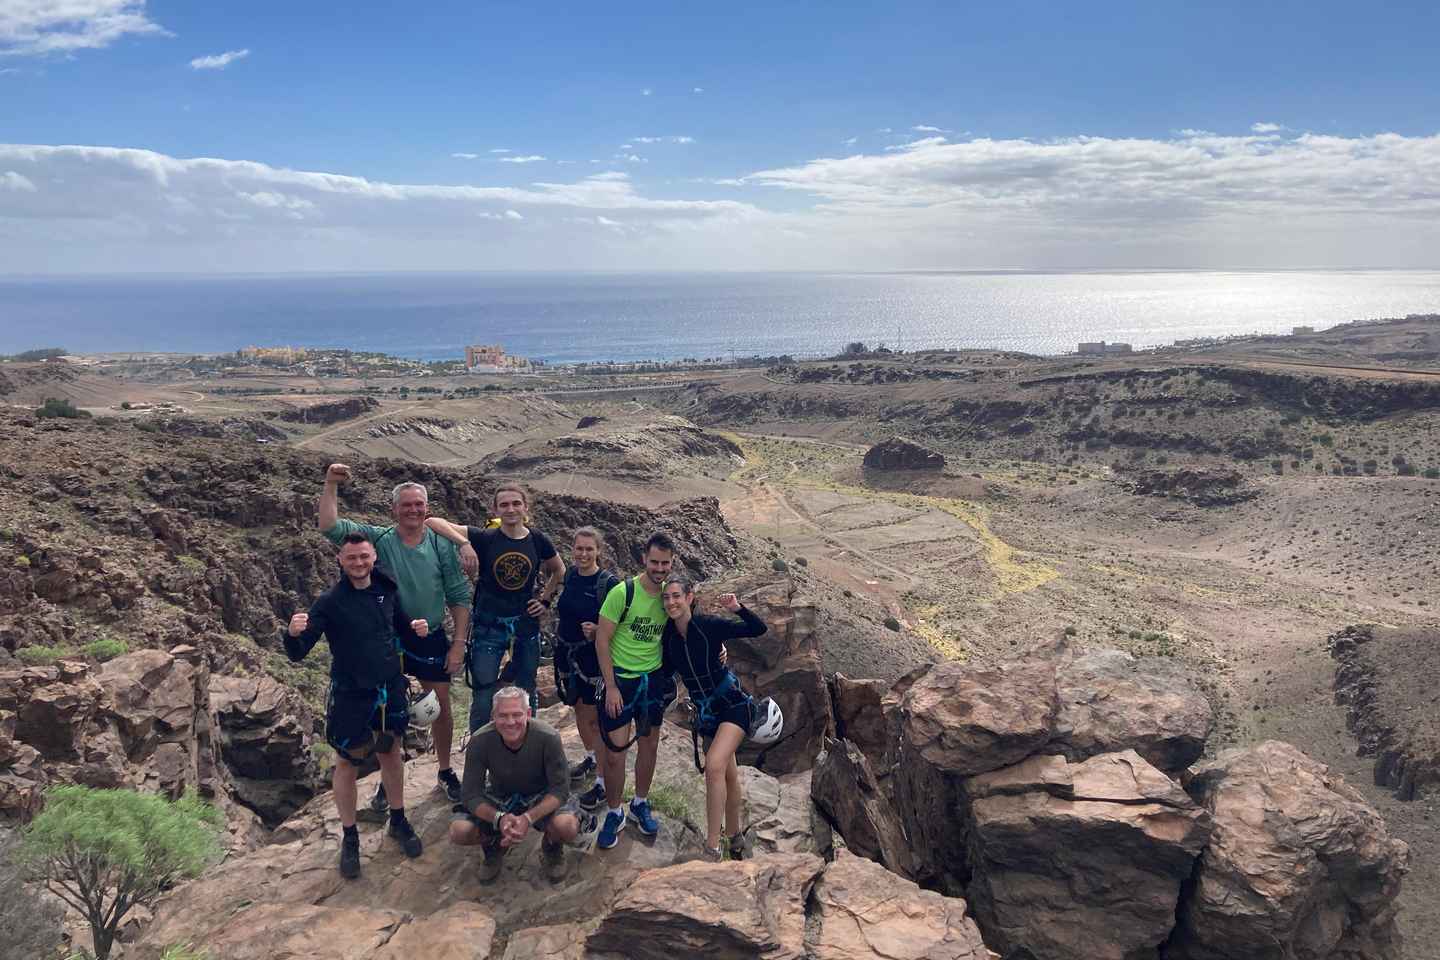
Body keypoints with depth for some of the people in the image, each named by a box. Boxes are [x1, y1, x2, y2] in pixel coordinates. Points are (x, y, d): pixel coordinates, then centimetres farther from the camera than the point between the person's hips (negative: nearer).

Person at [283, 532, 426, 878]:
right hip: (350, 695, -4)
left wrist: (416, 628, -6)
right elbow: (298, 653, -18)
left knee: (392, 753, 17)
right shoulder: (329, 602, -15)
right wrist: (292, 633, -40)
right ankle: (350, 838, 25)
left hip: (390, 689, 4)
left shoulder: (387, 590, -2)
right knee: (347, 764, 9)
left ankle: (398, 821, 36)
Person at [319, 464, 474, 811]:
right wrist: (331, 484, -26)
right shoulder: (379, 540, -7)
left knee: (441, 709, 12)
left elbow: (459, 598, -3)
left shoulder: (442, 547, -7)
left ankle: (445, 771, 33)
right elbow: (330, 526, -18)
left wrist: (458, 644, -7)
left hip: (432, 640, 0)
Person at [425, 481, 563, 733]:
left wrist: (545, 600, 6)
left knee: (527, 693, 16)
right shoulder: (485, 538, -11)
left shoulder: (538, 541, -4)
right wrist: (465, 543, -27)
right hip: (489, 625, -2)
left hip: (526, 624, 3)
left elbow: (559, 570, 15)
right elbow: (432, 522, -16)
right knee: (483, 698, -1)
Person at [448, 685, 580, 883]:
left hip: (540, 796, -2)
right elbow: (472, 795, -18)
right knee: (458, 832, -24)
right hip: (499, 798, 2)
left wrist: (528, 818, -39)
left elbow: (560, 789, -22)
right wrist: (499, 818, -38)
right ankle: (494, 846, 11)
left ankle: (552, 850, 6)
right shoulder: (480, 741, -24)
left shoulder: (548, 738, -28)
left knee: (567, 827, -33)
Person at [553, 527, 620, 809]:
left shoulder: (608, 582, -16)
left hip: (594, 656, -6)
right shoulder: (570, 575, 3)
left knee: (594, 717, -2)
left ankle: (603, 782, 8)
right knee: (578, 709, 20)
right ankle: (591, 758, 42)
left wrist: (597, 631, -28)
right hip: (567, 653, 6)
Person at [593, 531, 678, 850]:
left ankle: (640, 804, 35)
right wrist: (611, 686, -15)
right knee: (615, 751, -2)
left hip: (654, 679, 4)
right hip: (621, 679, -4)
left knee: (649, 745, 15)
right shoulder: (623, 592, -16)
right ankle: (613, 813, 18)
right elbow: (602, 639, -13)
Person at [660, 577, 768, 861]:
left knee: (714, 766, -24)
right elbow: (666, 671, 10)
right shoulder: (668, 635, -4)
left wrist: (738, 608, -32)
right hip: (705, 711, 5)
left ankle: (712, 848, -19)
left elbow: (759, 629, -16)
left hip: (733, 705, -5)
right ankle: (735, 836, 36)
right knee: (728, 774, 17)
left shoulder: (710, 625, -17)